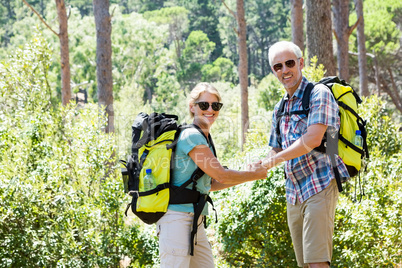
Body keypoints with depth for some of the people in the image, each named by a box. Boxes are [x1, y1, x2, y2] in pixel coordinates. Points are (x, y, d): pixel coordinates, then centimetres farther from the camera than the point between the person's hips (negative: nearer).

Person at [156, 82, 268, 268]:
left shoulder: (203, 138, 18)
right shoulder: (192, 136, -12)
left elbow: (210, 184, 22)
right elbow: (222, 176, -11)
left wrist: (248, 174, 16)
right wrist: (255, 175, 3)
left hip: (195, 220, 10)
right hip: (177, 217, -10)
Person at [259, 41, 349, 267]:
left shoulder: (318, 94, -7)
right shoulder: (280, 109, 18)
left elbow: (313, 139, -19)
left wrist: (274, 160, -13)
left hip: (320, 187, -8)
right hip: (294, 194, 8)